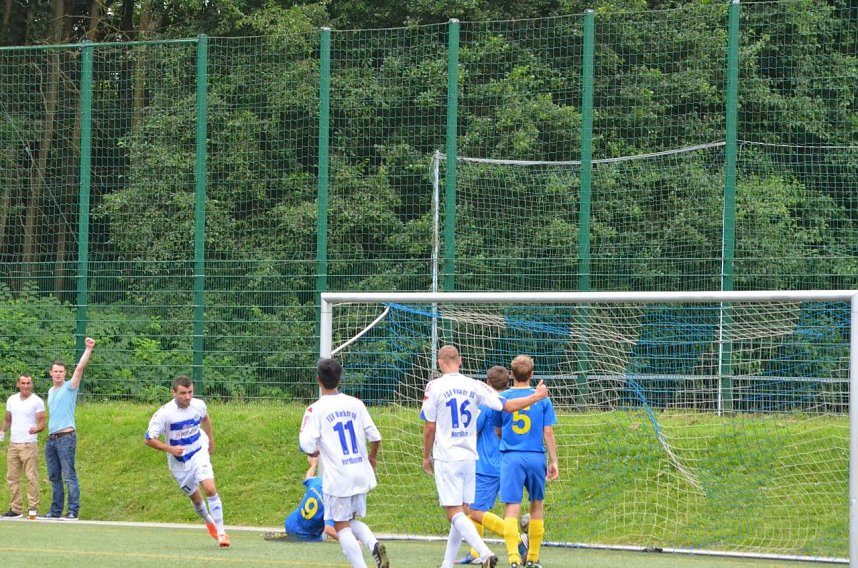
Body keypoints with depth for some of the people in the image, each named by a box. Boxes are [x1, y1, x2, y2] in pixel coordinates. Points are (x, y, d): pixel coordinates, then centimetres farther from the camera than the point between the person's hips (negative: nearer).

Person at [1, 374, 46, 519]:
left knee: (32, 477, -8)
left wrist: (36, 429, -28)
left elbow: (42, 422, -7)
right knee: (12, 477, 6)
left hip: (29, 445, -6)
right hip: (13, 444, 6)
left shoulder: (37, 401, -3)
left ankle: (33, 509, -6)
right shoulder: (12, 400, 12)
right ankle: (16, 509, 12)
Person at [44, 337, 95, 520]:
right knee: (54, 477, 9)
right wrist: (50, 433, 17)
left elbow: (80, 368, -15)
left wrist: (89, 349, -24)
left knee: (69, 476, -10)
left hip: (66, 437, -8)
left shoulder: (69, 387, -2)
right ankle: (55, 511, 14)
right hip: (51, 438, 8)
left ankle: (73, 511, -11)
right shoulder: (51, 391, 18)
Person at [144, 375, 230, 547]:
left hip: (199, 454, 1)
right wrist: (170, 449, -29)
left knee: (211, 489, -19)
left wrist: (211, 440, 19)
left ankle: (220, 532, -12)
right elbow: (148, 439, -17)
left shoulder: (199, 405, -10)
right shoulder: (164, 413, -22)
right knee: (196, 498, 11)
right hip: (179, 463, -1)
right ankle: (209, 521, 43)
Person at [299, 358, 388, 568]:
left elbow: (307, 446, -16)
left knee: (341, 526, 4)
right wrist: (372, 458, 26)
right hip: (361, 472, 5)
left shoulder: (316, 409, -10)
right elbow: (375, 437, 6)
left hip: (337, 477, -5)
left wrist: (314, 452, 9)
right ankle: (374, 545, -7)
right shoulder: (355, 404, 4)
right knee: (352, 520, 20)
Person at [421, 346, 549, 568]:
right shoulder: (474, 386, 2)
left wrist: (426, 456, 8)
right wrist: (536, 397, 16)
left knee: (454, 512, -8)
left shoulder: (434, 387, -7)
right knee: (460, 512, 14)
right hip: (469, 457, 5)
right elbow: (507, 406, 2)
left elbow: (430, 427, -6)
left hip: (446, 458, -5)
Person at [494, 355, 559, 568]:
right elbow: (548, 432, 0)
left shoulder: (502, 398, 2)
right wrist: (553, 461, 5)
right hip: (536, 458, 1)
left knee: (511, 508, -6)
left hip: (511, 457, -1)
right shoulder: (542, 399, 2)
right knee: (537, 506, 18)